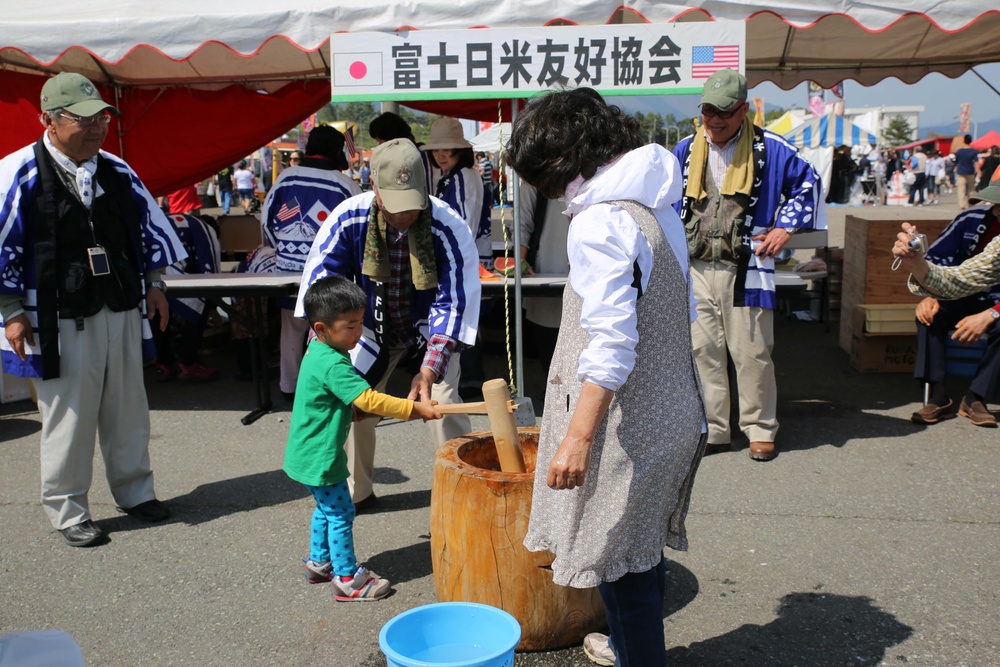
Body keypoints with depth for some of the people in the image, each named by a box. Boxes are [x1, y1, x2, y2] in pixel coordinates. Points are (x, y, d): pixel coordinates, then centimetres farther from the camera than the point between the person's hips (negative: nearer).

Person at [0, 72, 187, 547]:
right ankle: (67, 511, 20)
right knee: (67, 416, 3)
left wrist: (153, 284, 14)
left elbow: (148, 224, 17)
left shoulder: (116, 171, 7)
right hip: (59, 318, -5)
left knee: (128, 408, 13)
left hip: (122, 311, 5)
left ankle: (134, 492, 30)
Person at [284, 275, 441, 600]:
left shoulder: (317, 354, 6)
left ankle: (319, 562, 38)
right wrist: (414, 408, -28)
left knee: (326, 508, 23)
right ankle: (347, 579, 11)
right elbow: (369, 400, -32)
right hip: (320, 458, -10)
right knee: (341, 513, 1)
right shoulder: (334, 365, -27)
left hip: (307, 455, 10)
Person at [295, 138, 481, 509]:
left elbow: (453, 303, -28)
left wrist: (430, 369, -36)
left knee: (442, 400, -18)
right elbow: (319, 283, -16)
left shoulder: (449, 228, -30)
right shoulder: (349, 218, -24)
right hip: (372, 328, 3)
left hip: (431, 329, -2)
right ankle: (355, 491, 24)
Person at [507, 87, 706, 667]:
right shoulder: (657, 204, 9)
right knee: (639, 546, 24)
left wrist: (578, 437, -22)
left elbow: (611, 343, -25)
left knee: (621, 557, 5)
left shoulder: (600, 220, -20)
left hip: (626, 420, -10)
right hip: (672, 409, 10)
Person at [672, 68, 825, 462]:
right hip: (695, 269, 3)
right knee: (702, 350, 4)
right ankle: (711, 429, 14)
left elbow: (808, 183, 11)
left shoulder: (770, 149, 2)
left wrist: (785, 226, 3)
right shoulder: (686, 150, 11)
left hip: (746, 269, -3)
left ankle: (760, 429, 14)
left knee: (751, 352, 0)